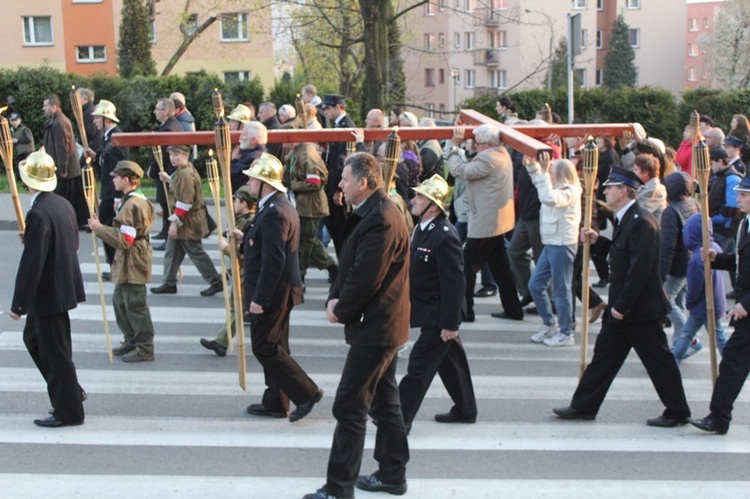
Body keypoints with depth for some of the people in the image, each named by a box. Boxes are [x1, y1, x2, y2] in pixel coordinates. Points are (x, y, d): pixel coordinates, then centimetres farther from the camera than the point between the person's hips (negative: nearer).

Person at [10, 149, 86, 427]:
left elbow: (31, 264, -24)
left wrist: (18, 304, -18)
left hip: (49, 292, -9)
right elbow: (73, 243, 14)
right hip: (63, 286, 9)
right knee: (33, 337, 23)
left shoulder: (38, 214, -23)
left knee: (55, 351, 3)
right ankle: (69, 391, 29)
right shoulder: (64, 204, 4)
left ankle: (68, 411, 15)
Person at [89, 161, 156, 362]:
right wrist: (102, 227, 13)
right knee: (120, 300, 18)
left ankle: (145, 349, 5)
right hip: (127, 262, 11)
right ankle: (131, 341, 28)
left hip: (132, 264, -11)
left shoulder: (132, 205, -21)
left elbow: (124, 239, -24)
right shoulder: (136, 200, 12)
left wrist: (99, 228, -17)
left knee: (135, 305, -3)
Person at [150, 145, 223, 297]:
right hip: (182, 221, 10)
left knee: (195, 252, -2)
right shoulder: (181, 172, 10)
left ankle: (216, 282, 7)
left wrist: (175, 222, -22)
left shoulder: (186, 174, -21)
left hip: (188, 222, -10)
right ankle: (169, 284, 22)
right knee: (172, 251, 14)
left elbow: (185, 202, -25)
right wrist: (168, 179, 14)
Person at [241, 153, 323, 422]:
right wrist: (245, 239, 8)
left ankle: (306, 392, 1)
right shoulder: (280, 206, 12)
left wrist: (259, 298, -23)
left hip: (273, 292, -10)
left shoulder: (274, 212, -21)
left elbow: (274, 259, -25)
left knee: (265, 347, -3)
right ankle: (275, 403, 24)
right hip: (278, 291, 10)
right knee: (274, 347, 15)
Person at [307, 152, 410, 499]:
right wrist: (334, 299, -1)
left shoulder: (380, 220, -22)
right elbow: (350, 266, 14)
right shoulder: (371, 213, 12)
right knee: (384, 402, 18)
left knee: (349, 407, -5)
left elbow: (365, 279, -24)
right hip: (382, 325, 11)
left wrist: (341, 311, -10)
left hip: (374, 327, -11)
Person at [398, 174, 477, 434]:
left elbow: (454, 283, -24)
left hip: (438, 317, -10)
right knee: (450, 361, 20)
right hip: (428, 311, 10)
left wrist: (449, 323, -22)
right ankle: (465, 410, 35)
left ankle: (400, 419, 4)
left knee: (419, 366, -4)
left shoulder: (444, 237, -24)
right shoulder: (423, 229, 6)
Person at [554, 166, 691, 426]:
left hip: (641, 308, -10)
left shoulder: (641, 222, -21)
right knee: (604, 354, 12)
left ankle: (678, 412, 17)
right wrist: (597, 240, 8)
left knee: (659, 360, 3)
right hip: (622, 307, 10)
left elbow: (639, 270, -24)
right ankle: (583, 406, 18)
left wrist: (622, 306, -21)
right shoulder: (624, 219, 11)